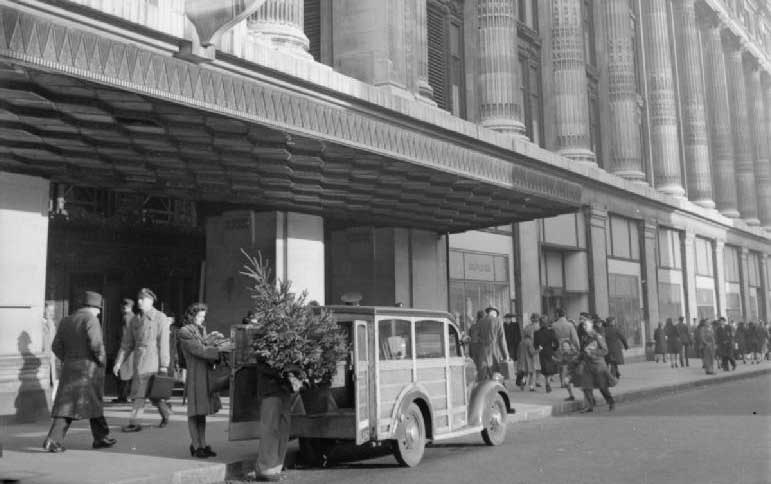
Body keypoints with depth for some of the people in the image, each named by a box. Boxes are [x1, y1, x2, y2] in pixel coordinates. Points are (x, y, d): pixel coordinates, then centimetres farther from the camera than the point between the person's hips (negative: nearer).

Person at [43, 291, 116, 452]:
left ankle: (53, 439, -7)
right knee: (93, 404, 6)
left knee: (67, 405, 5)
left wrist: (69, 360, 16)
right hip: (89, 369, -6)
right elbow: (96, 344, -21)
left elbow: (56, 347, 10)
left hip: (70, 369, 6)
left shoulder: (66, 321, 11)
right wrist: (102, 360, -7)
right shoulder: (91, 319, -11)